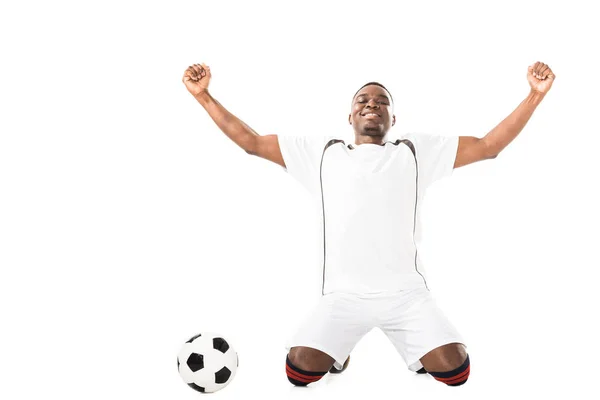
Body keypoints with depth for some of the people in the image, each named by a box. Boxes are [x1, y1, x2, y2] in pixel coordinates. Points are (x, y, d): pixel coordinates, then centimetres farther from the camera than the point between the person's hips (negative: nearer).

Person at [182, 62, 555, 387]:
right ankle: (339, 352, 19)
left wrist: (535, 94, -1)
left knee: (455, 370, -13)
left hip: (407, 292, 0)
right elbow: (251, 142, 11)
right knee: (299, 370, -16)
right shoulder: (321, 151, 11)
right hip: (344, 294, 0)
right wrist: (203, 95, 5)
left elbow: (489, 146, 7)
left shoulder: (417, 150, 11)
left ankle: (417, 354, 22)